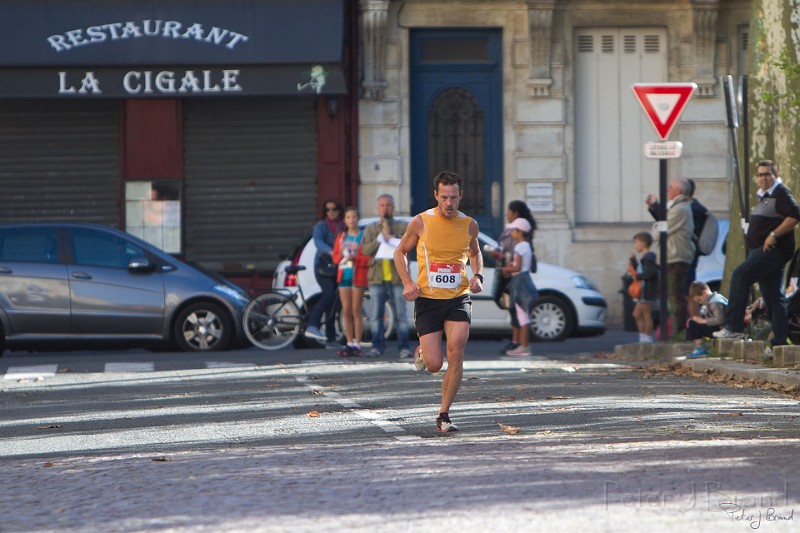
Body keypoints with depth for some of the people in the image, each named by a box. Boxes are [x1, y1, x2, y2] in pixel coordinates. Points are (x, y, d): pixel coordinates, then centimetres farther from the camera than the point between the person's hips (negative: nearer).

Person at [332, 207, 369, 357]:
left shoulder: (364, 236, -1)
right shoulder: (341, 237, 15)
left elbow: (368, 259, -6)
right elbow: (335, 257, 13)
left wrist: (354, 258, -19)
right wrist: (341, 255, -8)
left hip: (358, 277, -4)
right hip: (344, 276, 4)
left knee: (356, 311, -5)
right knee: (346, 311, 2)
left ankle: (357, 344, -3)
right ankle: (349, 343, 6)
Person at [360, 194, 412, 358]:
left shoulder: (402, 227, 11)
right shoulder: (370, 229, 15)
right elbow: (365, 249, 0)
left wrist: (392, 239, -13)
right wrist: (380, 238, -10)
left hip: (397, 277, -2)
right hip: (377, 277, 2)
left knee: (400, 314, -4)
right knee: (376, 315, 0)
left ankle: (404, 347, -2)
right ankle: (377, 346, 4)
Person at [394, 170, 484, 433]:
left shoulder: (469, 225, 3)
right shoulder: (420, 222, -5)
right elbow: (400, 252, 9)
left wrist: (478, 276, 4)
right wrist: (407, 282, -6)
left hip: (458, 298, 2)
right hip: (427, 299, -2)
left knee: (456, 353, -16)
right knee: (434, 365, -7)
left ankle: (444, 414, -4)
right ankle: (422, 353, 32)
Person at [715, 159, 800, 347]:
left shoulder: (781, 193, -8)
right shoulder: (763, 196, 22)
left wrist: (774, 235, -23)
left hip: (773, 251, -10)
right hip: (760, 252, 10)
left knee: (740, 275, -21)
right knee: (773, 297, 8)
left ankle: (734, 327, -23)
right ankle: (779, 341, 8)